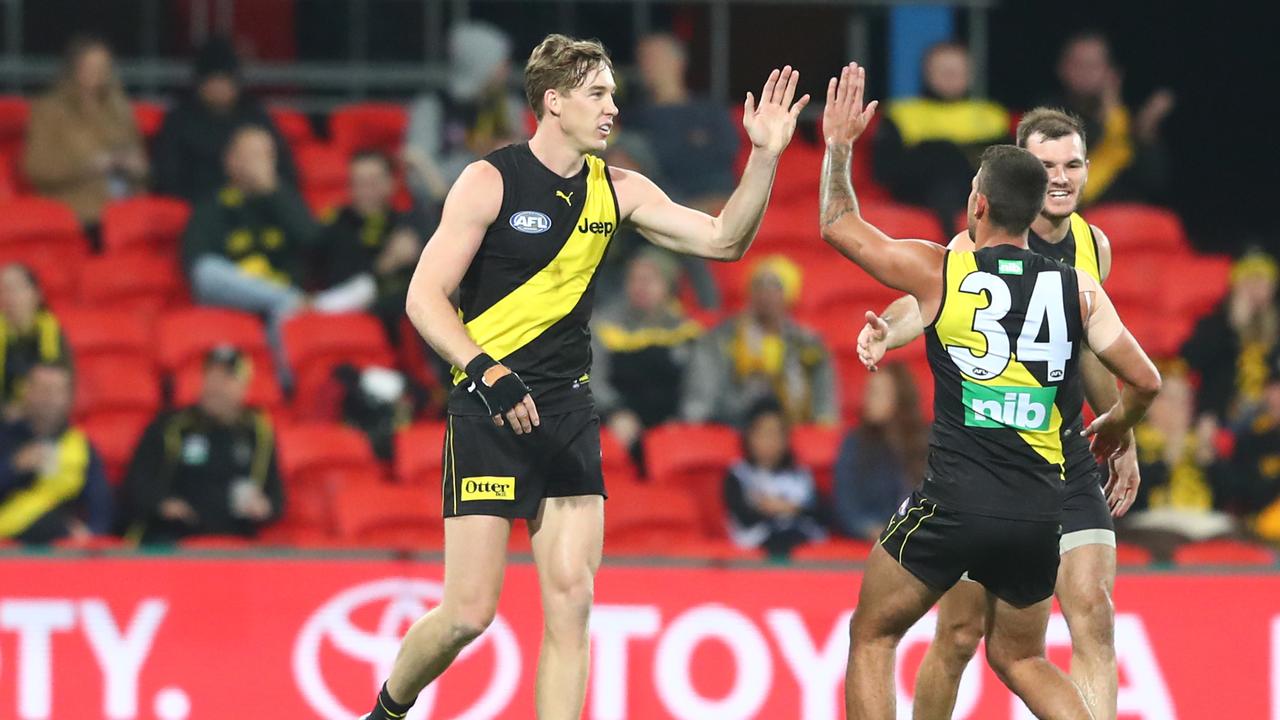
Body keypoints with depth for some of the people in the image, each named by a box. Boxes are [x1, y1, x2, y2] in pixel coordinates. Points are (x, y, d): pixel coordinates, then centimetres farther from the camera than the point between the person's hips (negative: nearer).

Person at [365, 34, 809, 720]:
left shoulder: (616, 190, 8)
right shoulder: (490, 180, -8)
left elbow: (721, 240, 7)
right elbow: (424, 297, -12)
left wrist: (765, 156, -6)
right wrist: (488, 374, -25)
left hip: (566, 410, 5)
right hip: (488, 409, -5)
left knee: (571, 599, -6)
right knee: (470, 611, -8)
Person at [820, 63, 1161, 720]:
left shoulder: (939, 271, -1)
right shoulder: (1078, 289, 5)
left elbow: (838, 227, 13)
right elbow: (1145, 381, 6)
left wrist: (839, 146, 27)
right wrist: (1113, 428, 28)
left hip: (955, 502, -4)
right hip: (1040, 511, 4)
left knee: (871, 637, 15)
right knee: (1020, 658, 22)